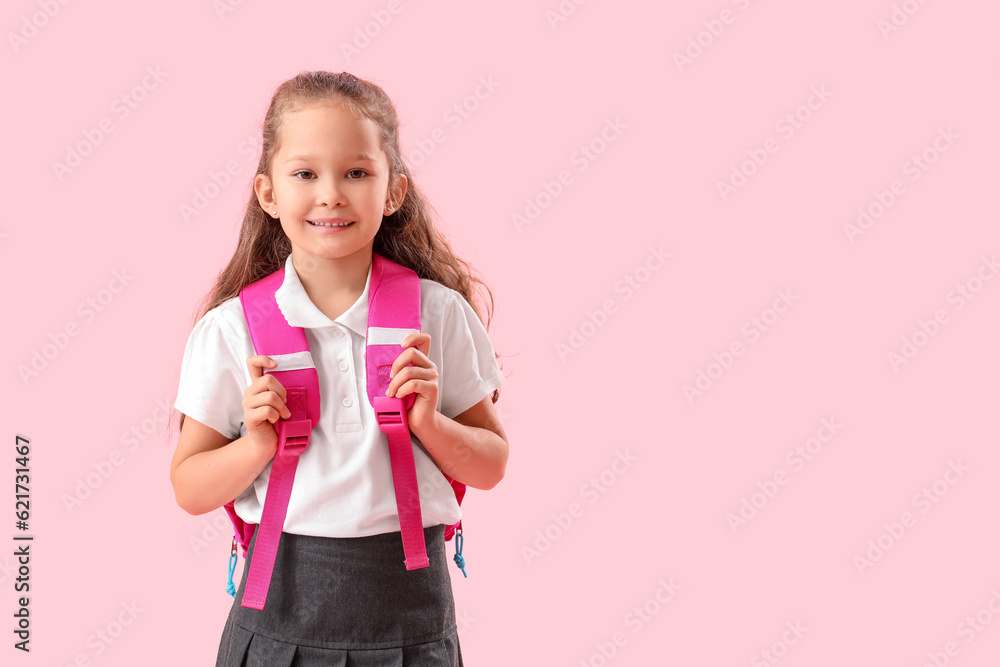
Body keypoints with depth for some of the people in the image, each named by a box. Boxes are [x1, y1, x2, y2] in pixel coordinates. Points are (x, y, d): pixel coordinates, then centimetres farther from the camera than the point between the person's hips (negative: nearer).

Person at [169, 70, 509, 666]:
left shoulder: (440, 314, -3)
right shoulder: (230, 330, -5)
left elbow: (491, 467, 3)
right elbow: (190, 491, 0)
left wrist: (430, 423, -15)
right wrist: (259, 445, -17)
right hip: (281, 610, 0)